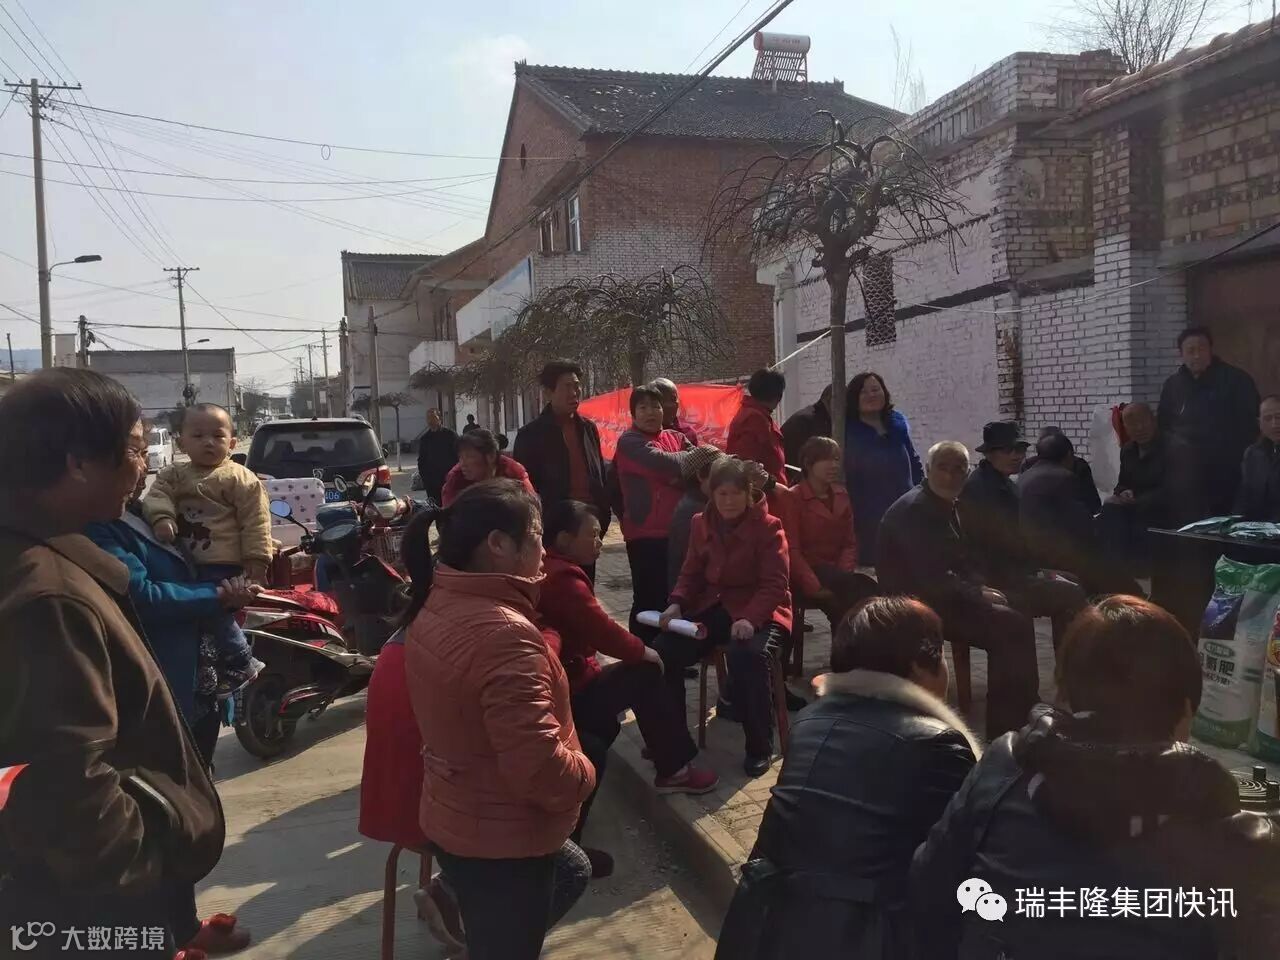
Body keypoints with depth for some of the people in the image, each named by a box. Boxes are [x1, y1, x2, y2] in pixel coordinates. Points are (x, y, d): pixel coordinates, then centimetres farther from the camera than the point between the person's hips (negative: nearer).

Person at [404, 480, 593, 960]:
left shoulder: (440, 608, -1)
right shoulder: (504, 633, -30)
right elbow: (539, 767, -32)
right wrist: (585, 774, -12)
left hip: (456, 818, 9)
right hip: (499, 838, -9)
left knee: (572, 872, 30)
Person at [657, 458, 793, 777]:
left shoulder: (768, 527, -10)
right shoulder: (701, 524, 7)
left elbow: (775, 585, -15)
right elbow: (691, 574, 12)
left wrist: (750, 618, -32)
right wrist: (677, 603, -9)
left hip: (760, 611, -5)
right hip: (712, 607, 5)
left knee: (748, 658, -37)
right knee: (662, 652, -14)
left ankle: (760, 747, -15)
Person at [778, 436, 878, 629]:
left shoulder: (841, 495, 15)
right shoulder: (792, 498, -3)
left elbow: (850, 542, 12)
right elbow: (792, 550, -10)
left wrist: (843, 573, -8)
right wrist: (815, 587, -21)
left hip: (836, 572, 5)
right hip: (805, 575, -5)